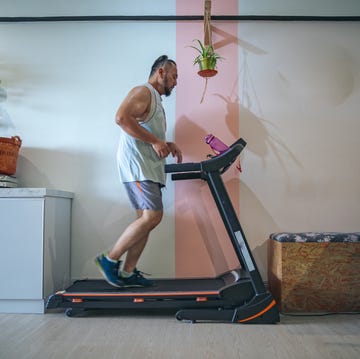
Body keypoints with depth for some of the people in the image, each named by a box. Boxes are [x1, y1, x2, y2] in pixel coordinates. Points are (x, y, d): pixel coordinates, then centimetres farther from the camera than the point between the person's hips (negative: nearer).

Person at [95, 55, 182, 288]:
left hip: (150, 168, 10)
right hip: (137, 164, -10)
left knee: (146, 219, 6)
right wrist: (154, 141, -19)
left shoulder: (156, 101, 27)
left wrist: (167, 145, 13)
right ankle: (110, 259, -5)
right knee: (153, 216, -16)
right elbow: (122, 117, -21)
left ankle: (128, 272, 11)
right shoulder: (143, 92, -4)